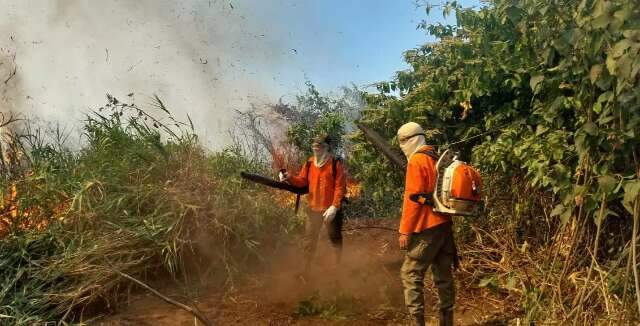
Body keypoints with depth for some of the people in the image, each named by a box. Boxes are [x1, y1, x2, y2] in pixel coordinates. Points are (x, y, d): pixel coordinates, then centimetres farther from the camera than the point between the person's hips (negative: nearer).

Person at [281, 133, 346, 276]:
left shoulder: (335, 163, -11)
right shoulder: (309, 163, 4)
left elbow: (340, 186, -14)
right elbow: (302, 181, 5)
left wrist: (334, 206, -21)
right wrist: (290, 178, -15)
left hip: (331, 209, -4)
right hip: (313, 208, 4)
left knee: (335, 239, 14)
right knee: (308, 241, 9)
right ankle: (305, 271, 21)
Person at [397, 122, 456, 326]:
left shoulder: (416, 161, -12)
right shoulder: (437, 159, 14)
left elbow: (412, 198, -16)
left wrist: (405, 230, -13)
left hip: (427, 228, -9)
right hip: (444, 224, 9)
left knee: (411, 274, -2)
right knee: (443, 274, 13)